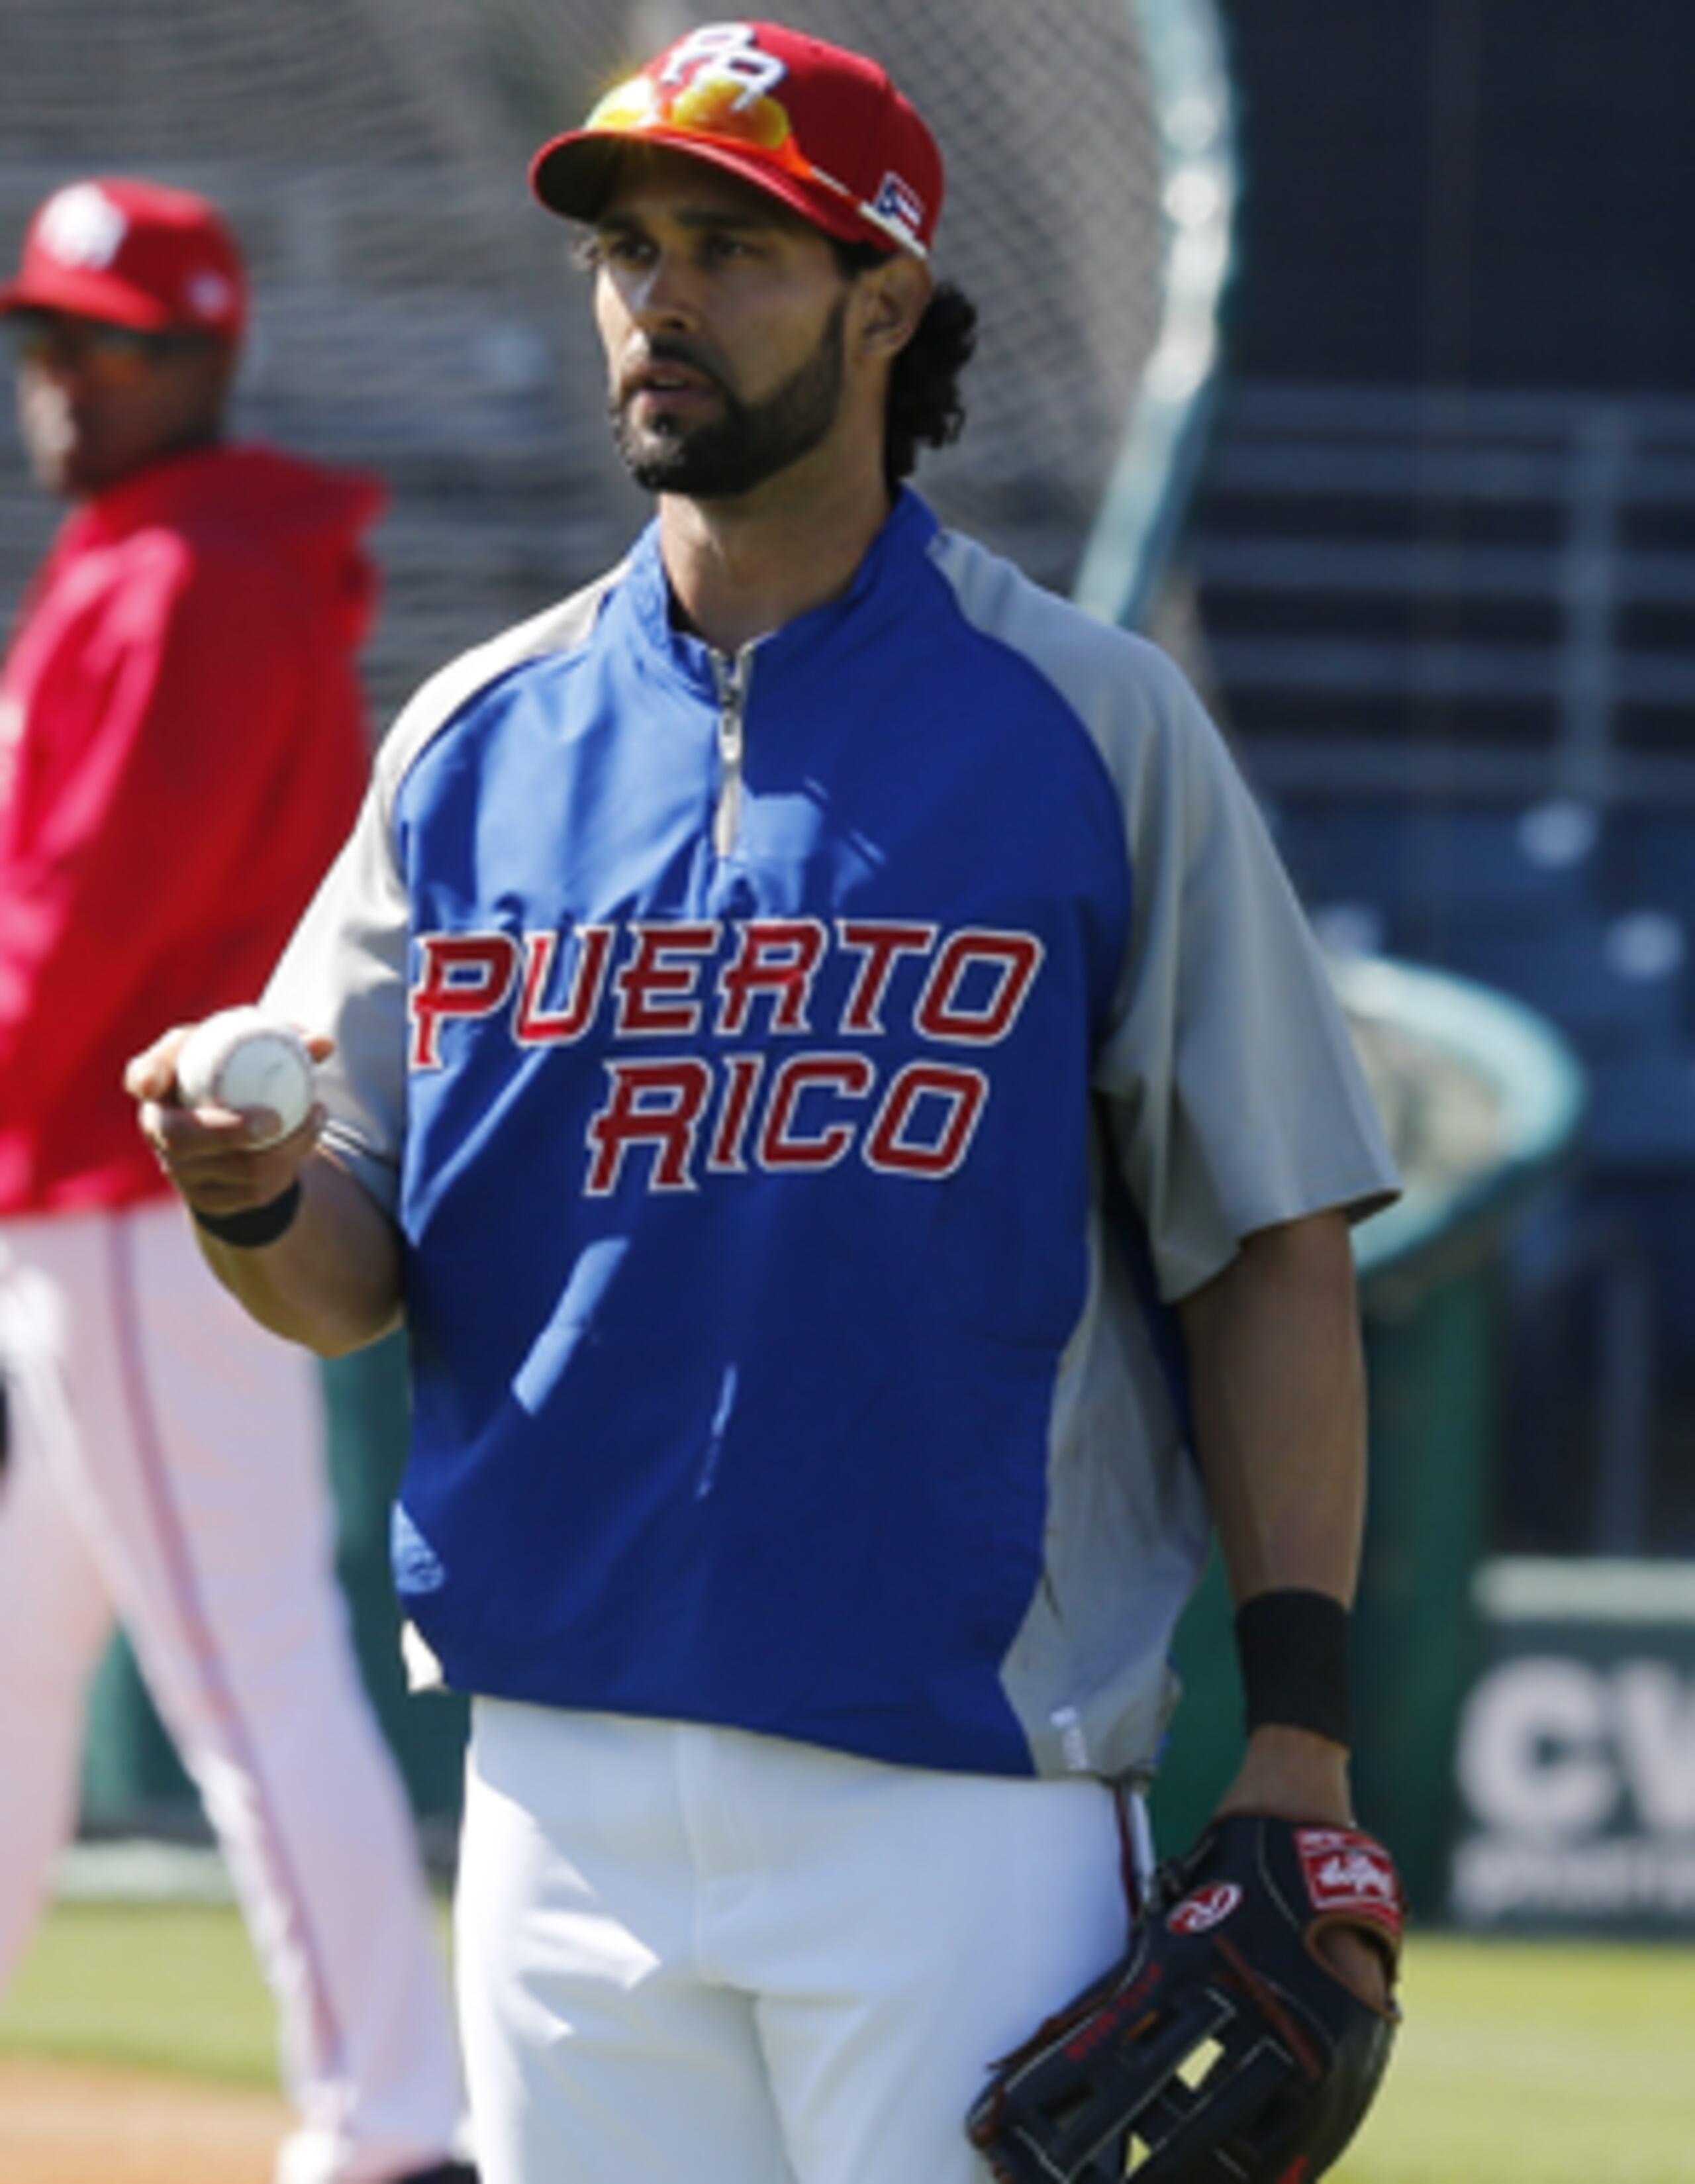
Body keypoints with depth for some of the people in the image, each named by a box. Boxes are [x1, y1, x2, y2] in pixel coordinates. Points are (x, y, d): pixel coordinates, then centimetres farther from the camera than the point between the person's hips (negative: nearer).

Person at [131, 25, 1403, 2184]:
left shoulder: (1095, 727, 0)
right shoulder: (478, 736, 10)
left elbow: (1268, 1254, -1)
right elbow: (357, 1278, 10)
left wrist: (1302, 1731, -9)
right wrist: (252, 1202, -14)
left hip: (960, 1792, -4)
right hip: (565, 1800, 4)